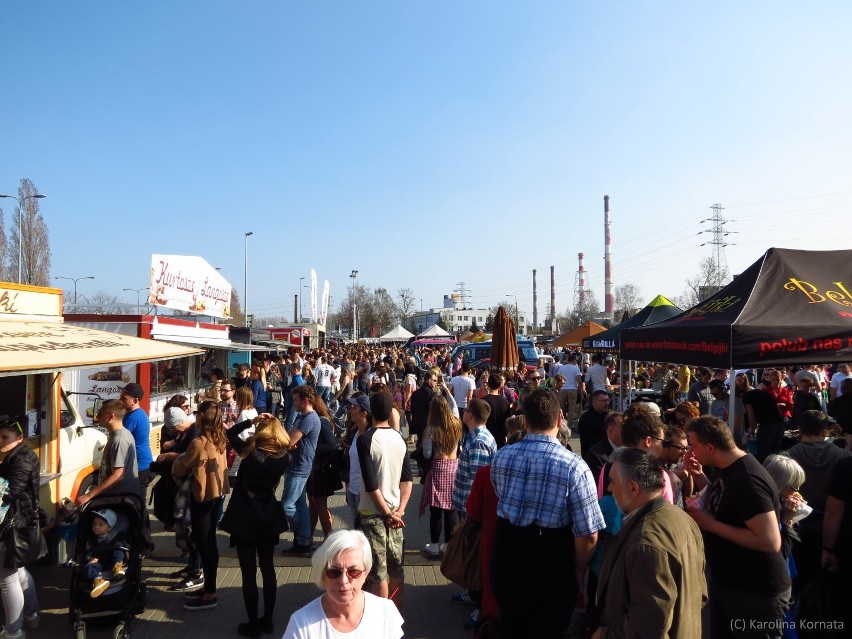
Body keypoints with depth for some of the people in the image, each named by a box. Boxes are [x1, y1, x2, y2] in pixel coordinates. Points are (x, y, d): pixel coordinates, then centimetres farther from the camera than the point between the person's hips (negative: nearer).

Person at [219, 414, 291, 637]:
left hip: (245, 520, -4)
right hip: (269, 519, 4)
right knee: (267, 568, 15)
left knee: (248, 572, 6)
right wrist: (274, 424, 5)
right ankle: (267, 620, 24)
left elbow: (230, 433, -3)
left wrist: (252, 420, -5)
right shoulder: (283, 458, -7)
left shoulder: (250, 453, -17)